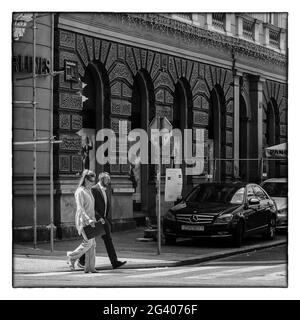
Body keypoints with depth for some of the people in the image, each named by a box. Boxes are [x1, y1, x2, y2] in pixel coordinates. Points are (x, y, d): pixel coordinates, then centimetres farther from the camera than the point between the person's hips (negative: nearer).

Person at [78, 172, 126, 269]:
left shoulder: (106, 190, 12)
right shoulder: (94, 190, -14)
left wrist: (107, 218, 12)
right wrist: (98, 218, -23)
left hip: (103, 220, 7)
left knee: (108, 240, -1)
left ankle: (114, 262, -7)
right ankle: (81, 261, 21)